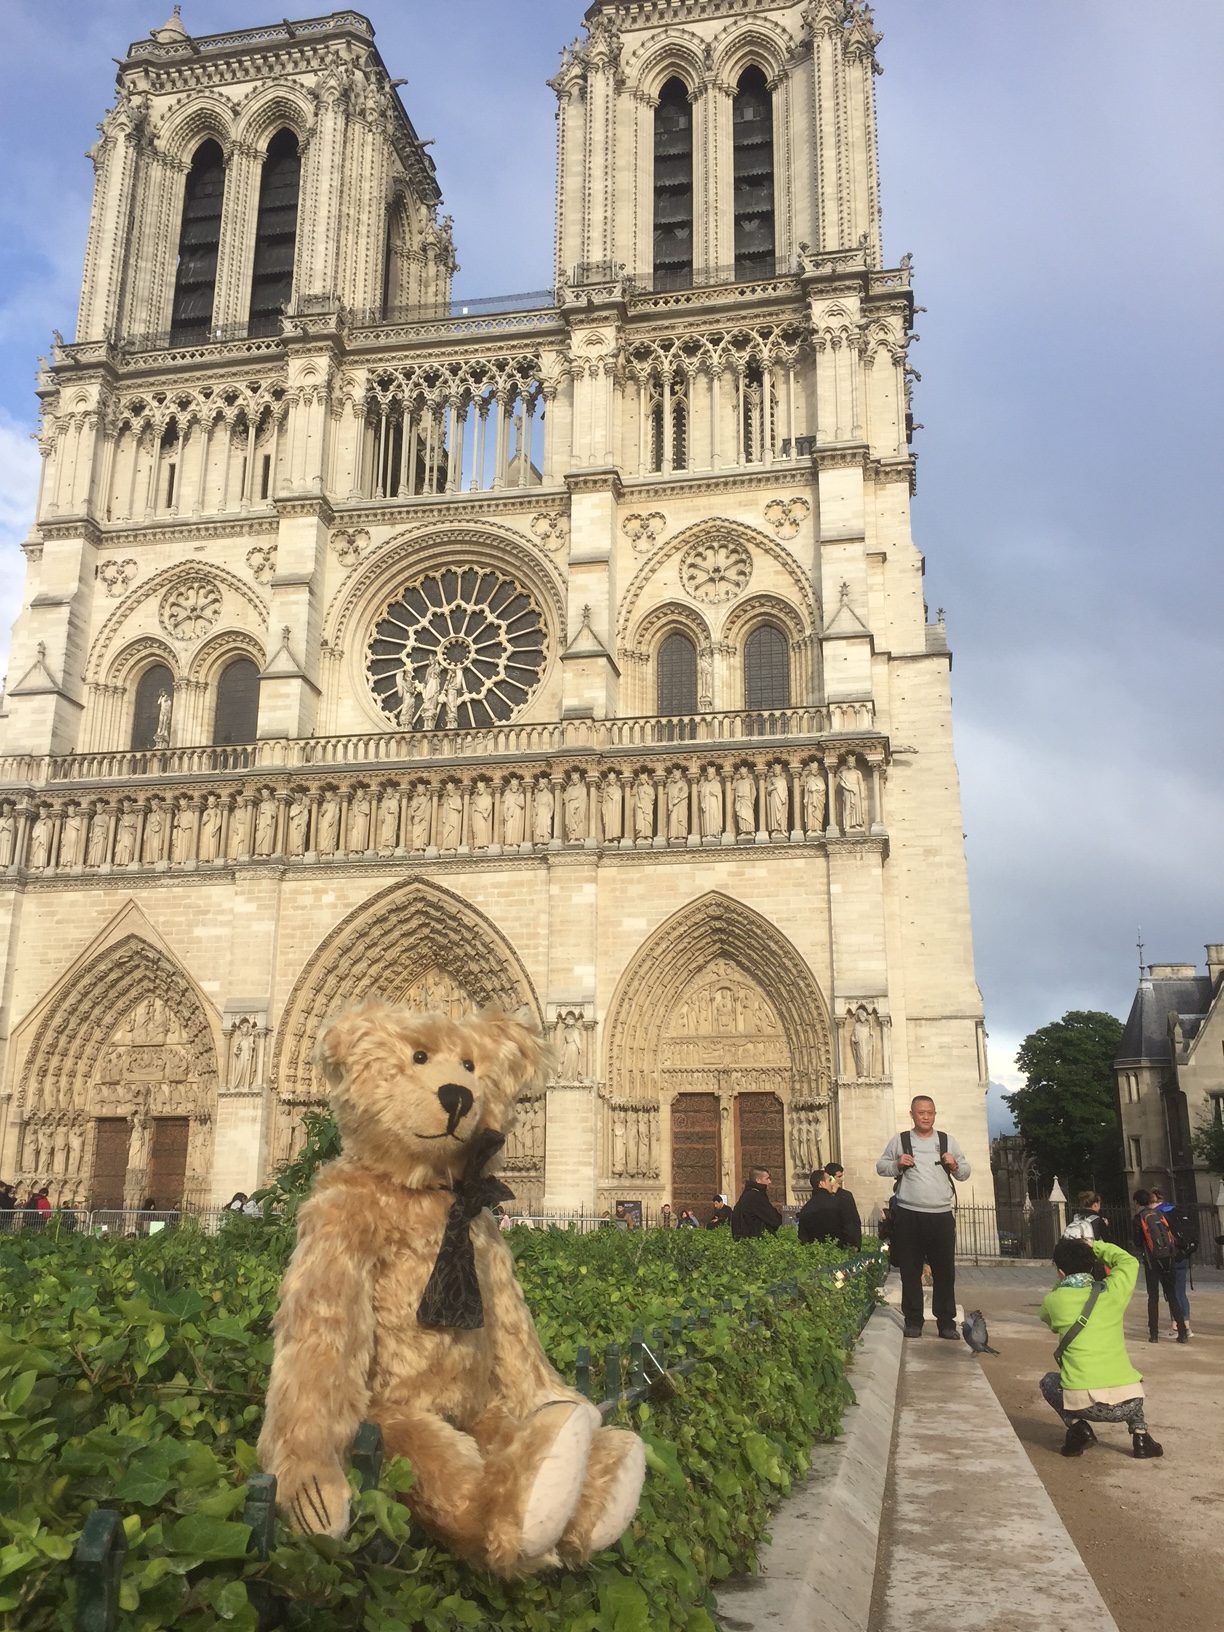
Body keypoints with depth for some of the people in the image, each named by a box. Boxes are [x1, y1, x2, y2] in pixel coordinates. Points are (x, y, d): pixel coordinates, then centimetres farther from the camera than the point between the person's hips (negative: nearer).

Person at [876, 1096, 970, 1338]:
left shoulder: (947, 1141, 9)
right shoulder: (899, 1140, 5)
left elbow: (965, 1173, 16)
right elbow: (881, 1166, 11)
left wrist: (955, 1166, -5)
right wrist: (897, 1164, -8)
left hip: (942, 1216, 1)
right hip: (908, 1215, -1)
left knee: (945, 1270, 4)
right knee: (910, 1270, 4)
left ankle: (946, 1322, 13)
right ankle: (913, 1321, 14)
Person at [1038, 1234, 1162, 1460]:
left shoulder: (1053, 1300, 3)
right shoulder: (1112, 1291, 4)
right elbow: (1129, 1261, 26)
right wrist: (1095, 1246, 34)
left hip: (1084, 1404, -2)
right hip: (1128, 1402, 3)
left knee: (1049, 1381, 30)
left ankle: (1077, 1428, 6)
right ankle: (1140, 1435, 17)